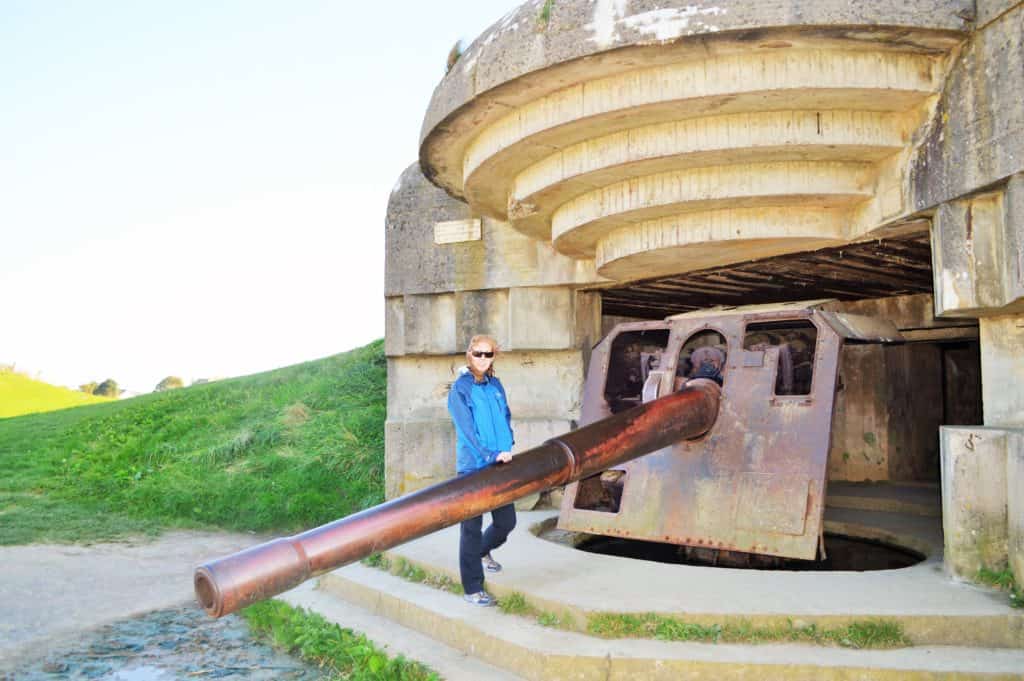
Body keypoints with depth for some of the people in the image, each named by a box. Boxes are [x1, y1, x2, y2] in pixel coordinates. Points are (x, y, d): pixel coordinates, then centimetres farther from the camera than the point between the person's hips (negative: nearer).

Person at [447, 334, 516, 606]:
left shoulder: (495, 385, 10)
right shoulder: (460, 388, -8)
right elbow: (466, 429, -15)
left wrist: (507, 448, 0)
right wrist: (490, 455, -21)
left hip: (499, 466, 6)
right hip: (472, 467, -6)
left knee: (506, 522, 13)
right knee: (472, 527, 2)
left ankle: (484, 551, 45)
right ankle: (472, 589, 12)